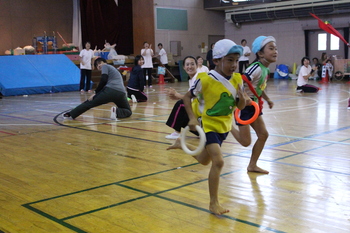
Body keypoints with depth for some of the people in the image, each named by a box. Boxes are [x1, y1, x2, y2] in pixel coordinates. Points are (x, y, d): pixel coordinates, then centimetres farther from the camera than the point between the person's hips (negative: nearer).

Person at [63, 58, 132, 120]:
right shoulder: (114, 69, 36)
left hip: (110, 91, -5)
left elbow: (103, 80, -4)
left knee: (89, 103, 9)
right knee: (128, 112, 22)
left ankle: (71, 114, 12)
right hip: (121, 93, 5)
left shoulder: (105, 66, 12)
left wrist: (96, 93, 2)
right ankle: (117, 111, -8)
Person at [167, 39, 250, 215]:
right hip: (209, 125, -6)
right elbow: (187, 97, -9)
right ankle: (214, 203, -4)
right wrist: (192, 118, -20)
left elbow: (240, 106, 1)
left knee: (204, 160, 21)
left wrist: (242, 98, -21)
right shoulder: (205, 80, -22)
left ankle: (182, 144, 49)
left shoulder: (237, 79, -7)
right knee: (218, 162, -19)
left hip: (224, 126, 7)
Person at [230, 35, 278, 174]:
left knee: (263, 135, 8)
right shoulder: (256, 68, -23)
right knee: (246, 142, -6)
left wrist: (267, 99, 19)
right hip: (244, 105, -9)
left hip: (254, 105, 9)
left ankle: (252, 165, 20)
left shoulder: (266, 69, 5)